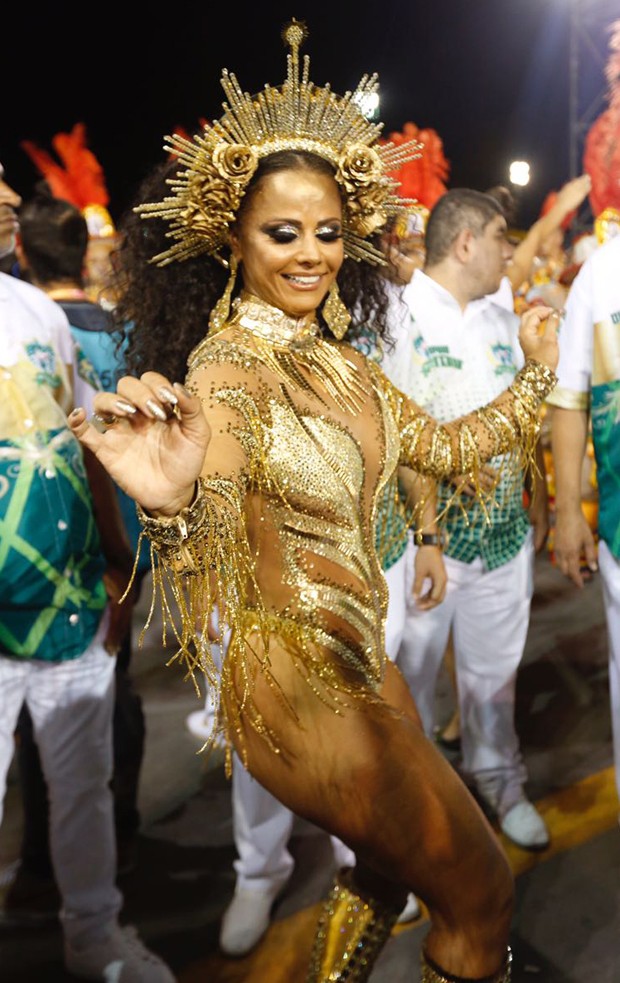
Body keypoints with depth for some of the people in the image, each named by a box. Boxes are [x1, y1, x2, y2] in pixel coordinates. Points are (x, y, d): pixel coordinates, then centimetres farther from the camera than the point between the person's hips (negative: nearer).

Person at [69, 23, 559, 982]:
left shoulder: (336, 360, 4)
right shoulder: (226, 367, -20)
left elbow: (444, 446, 15)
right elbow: (209, 589, -32)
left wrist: (537, 375, 8)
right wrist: (169, 505, -53)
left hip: (358, 659, 8)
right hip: (294, 678, -8)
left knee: (391, 860, 30)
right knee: (480, 894, 10)